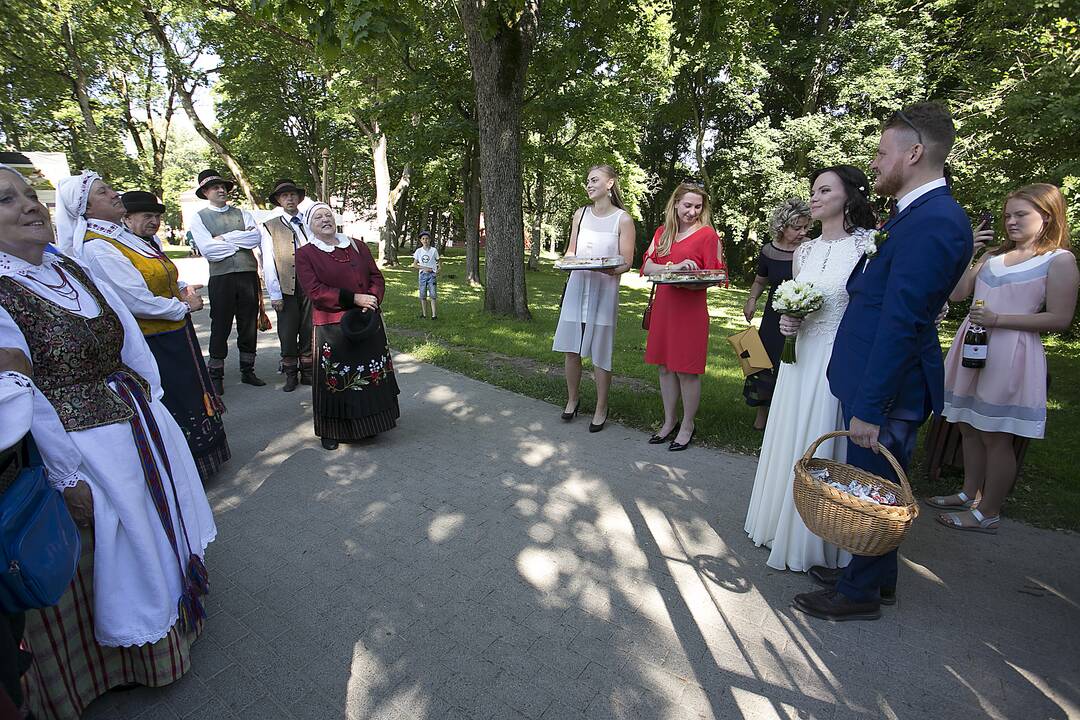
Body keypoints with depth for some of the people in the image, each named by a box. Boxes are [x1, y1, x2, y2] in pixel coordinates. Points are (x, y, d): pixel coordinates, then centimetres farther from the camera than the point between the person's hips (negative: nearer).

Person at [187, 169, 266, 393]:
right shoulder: (199, 217, 6)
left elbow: (256, 238, -4)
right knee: (220, 327, 3)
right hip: (221, 277, -3)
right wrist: (242, 241, -4)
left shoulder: (242, 214, 14)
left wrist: (225, 238, -9)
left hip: (249, 275, 3)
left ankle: (247, 371, 22)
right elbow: (207, 249, -9)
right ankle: (216, 376, 15)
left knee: (249, 326, 9)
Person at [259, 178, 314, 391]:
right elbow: (268, 263, 0)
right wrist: (275, 294, -7)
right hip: (286, 287, -1)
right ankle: (291, 374, 17)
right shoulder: (269, 226, 6)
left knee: (309, 330, 7)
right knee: (287, 333, 4)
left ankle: (307, 372, 19)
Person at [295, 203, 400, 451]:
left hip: (368, 322, 4)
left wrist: (372, 299, -12)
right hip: (331, 326, -4)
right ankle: (330, 431, 19)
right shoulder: (305, 254, 0)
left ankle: (368, 424, 26)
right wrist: (354, 298, -19)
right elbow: (315, 291, -12)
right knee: (334, 379, 2)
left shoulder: (357, 247, 12)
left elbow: (376, 277, 8)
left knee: (371, 374, 9)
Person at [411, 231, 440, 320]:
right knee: (422, 295, 3)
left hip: (432, 274, -2)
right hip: (422, 275, 2)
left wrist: (437, 271, -9)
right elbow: (414, 265, 6)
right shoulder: (418, 251, 5)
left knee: (432, 295, -6)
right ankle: (424, 314, 9)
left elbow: (438, 263, 8)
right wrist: (424, 268, -9)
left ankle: (433, 314, -8)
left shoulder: (434, 250, 3)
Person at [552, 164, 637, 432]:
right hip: (577, 285, 4)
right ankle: (573, 398, 27)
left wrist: (608, 269, -25)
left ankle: (601, 408, 16)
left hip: (605, 288, -4)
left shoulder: (623, 220, -2)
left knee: (599, 353, 0)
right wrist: (569, 261, -7)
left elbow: (626, 263, -4)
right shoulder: (581, 214, 11)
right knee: (570, 349, 5)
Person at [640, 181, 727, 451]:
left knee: (686, 370, 1)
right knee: (665, 366, 11)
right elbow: (647, 267, 1)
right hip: (663, 305, 5)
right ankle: (669, 422, 25)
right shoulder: (662, 232, 11)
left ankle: (687, 426, 18)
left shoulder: (707, 234, -3)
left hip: (690, 309, -5)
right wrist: (673, 267, -16)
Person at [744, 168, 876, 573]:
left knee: (822, 449, 4)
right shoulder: (805, 250, 10)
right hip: (801, 357, 6)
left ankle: (818, 542, 25)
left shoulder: (869, 245, -8)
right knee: (791, 443, 15)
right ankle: (782, 524, 35)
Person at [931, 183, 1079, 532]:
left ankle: (987, 512, 14)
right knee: (969, 428, 14)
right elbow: (956, 294, 7)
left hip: (1010, 356, -6)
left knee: (996, 437, 2)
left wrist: (998, 320, -18)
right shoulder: (994, 254, 13)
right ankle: (969, 494, 29)